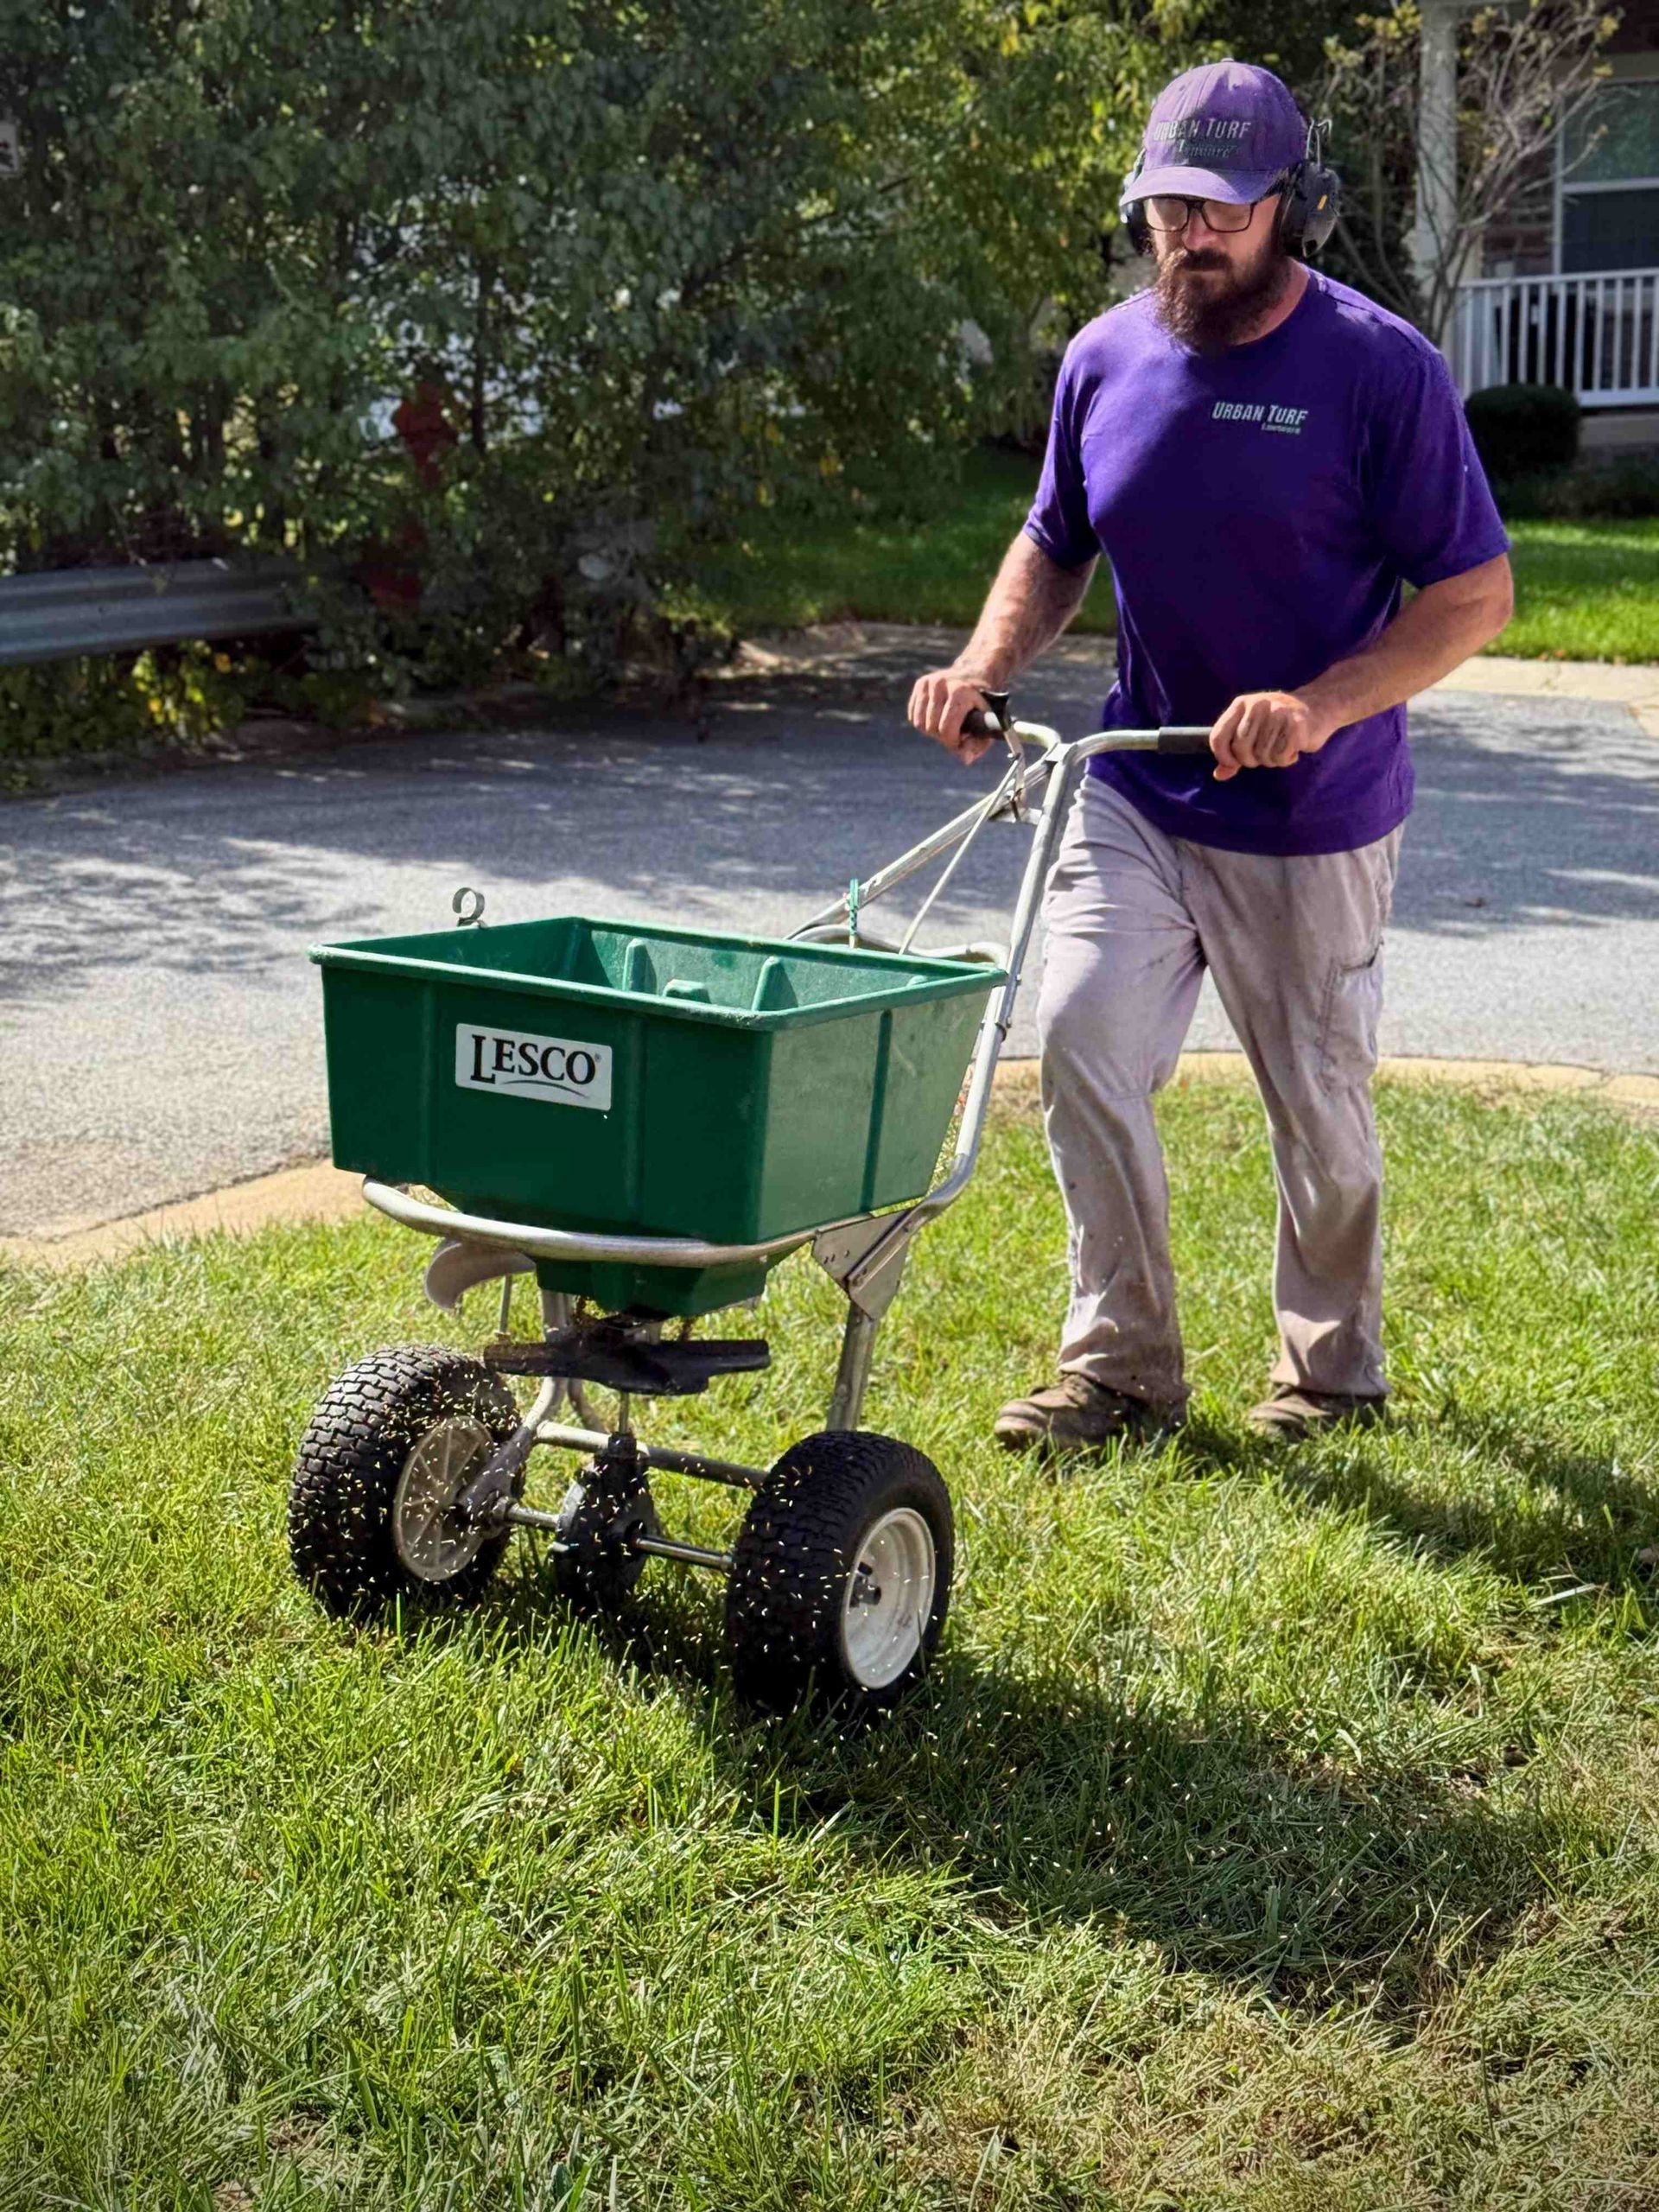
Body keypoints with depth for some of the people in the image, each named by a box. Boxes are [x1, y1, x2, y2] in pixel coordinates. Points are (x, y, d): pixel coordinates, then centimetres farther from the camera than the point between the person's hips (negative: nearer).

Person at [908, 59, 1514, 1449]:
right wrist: (988, 664, -5)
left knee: (1318, 1104, 8)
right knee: (1081, 1037, -11)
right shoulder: (1106, 359, 2)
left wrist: (1320, 705, -26)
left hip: (1312, 816, -3)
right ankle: (1123, 1367, 2)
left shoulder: (1382, 369, -12)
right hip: (1137, 792, 4)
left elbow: (1476, 591, -12)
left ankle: (1334, 1364, 31)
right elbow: (1055, 546, 15)